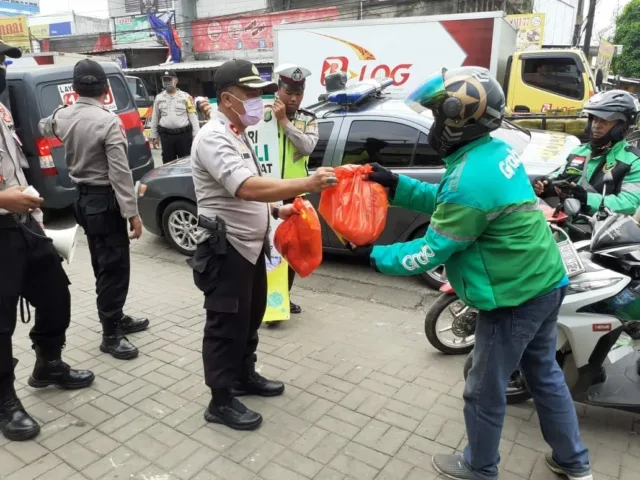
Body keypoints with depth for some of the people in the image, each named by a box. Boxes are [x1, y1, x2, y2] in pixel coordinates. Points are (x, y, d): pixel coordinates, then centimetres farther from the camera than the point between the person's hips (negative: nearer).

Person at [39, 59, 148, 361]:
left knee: (103, 265, 18)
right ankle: (111, 334, 8)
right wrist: (132, 212, -20)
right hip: (104, 200, -8)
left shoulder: (62, 116, 4)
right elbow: (120, 173, -23)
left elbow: (44, 128, 29)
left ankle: (116, 318, 32)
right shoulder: (109, 121, -19)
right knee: (114, 267, 0)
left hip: (82, 198, 8)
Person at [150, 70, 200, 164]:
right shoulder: (159, 98, 11)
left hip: (184, 134, -2)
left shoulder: (185, 96, 2)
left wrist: (196, 135, -7)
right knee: (168, 163, 6)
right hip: (166, 135, 3)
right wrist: (154, 136, 11)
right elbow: (154, 119, 15)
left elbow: (193, 117, 0)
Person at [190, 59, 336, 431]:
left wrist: (276, 210, 10)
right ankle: (222, 402, 19)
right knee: (226, 327, 3)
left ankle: (245, 376, 40)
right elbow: (247, 189, -35)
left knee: (250, 318, 21)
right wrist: (307, 184, -38)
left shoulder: (239, 134, 12)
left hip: (250, 246, 10)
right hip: (226, 251, -10)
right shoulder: (214, 139, -20)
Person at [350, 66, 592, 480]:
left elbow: (430, 254, -21)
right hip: (545, 281, 10)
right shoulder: (495, 150, 2)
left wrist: (374, 254, -9)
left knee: (485, 393, 12)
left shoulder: (470, 179, -28)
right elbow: (446, 203, 11)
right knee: (545, 374, 26)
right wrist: (396, 185, 5)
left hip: (514, 298, -10)